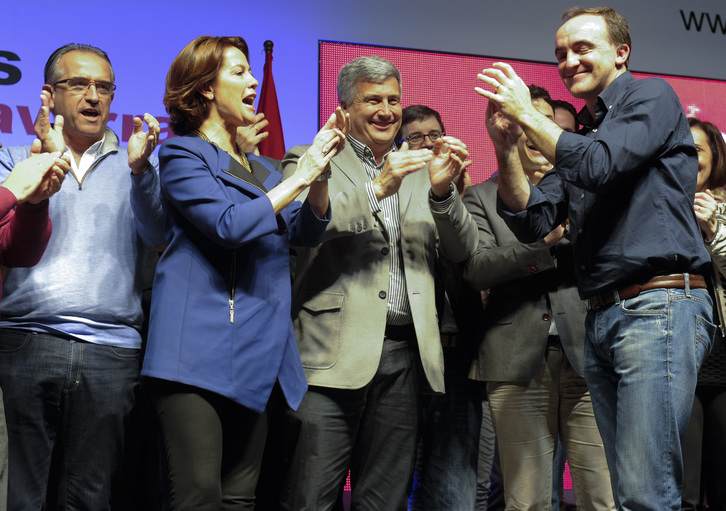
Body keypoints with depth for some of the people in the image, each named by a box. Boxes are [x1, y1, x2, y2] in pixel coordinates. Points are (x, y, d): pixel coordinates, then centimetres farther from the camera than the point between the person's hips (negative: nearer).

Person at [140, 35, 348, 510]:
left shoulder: (261, 169, 23)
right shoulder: (184, 154, 2)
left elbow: (307, 231, 13)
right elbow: (229, 225, -14)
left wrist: (322, 168, -3)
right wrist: (299, 176, -8)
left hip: (257, 356, 7)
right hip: (201, 350, -7)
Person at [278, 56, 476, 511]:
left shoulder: (419, 172, 20)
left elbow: (463, 249, 11)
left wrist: (442, 190, -7)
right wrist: (378, 188, -18)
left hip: (405, 354, 4)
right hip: (336, 353, -4)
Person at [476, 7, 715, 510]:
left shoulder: (651, 97, 2)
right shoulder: (577, 136, 22)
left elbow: (599, 165, -15)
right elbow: (531, 221, 12)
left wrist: (527, 116, -4)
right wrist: (506, 145, -1)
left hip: (659, 308, -8)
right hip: (601, 319, 8)